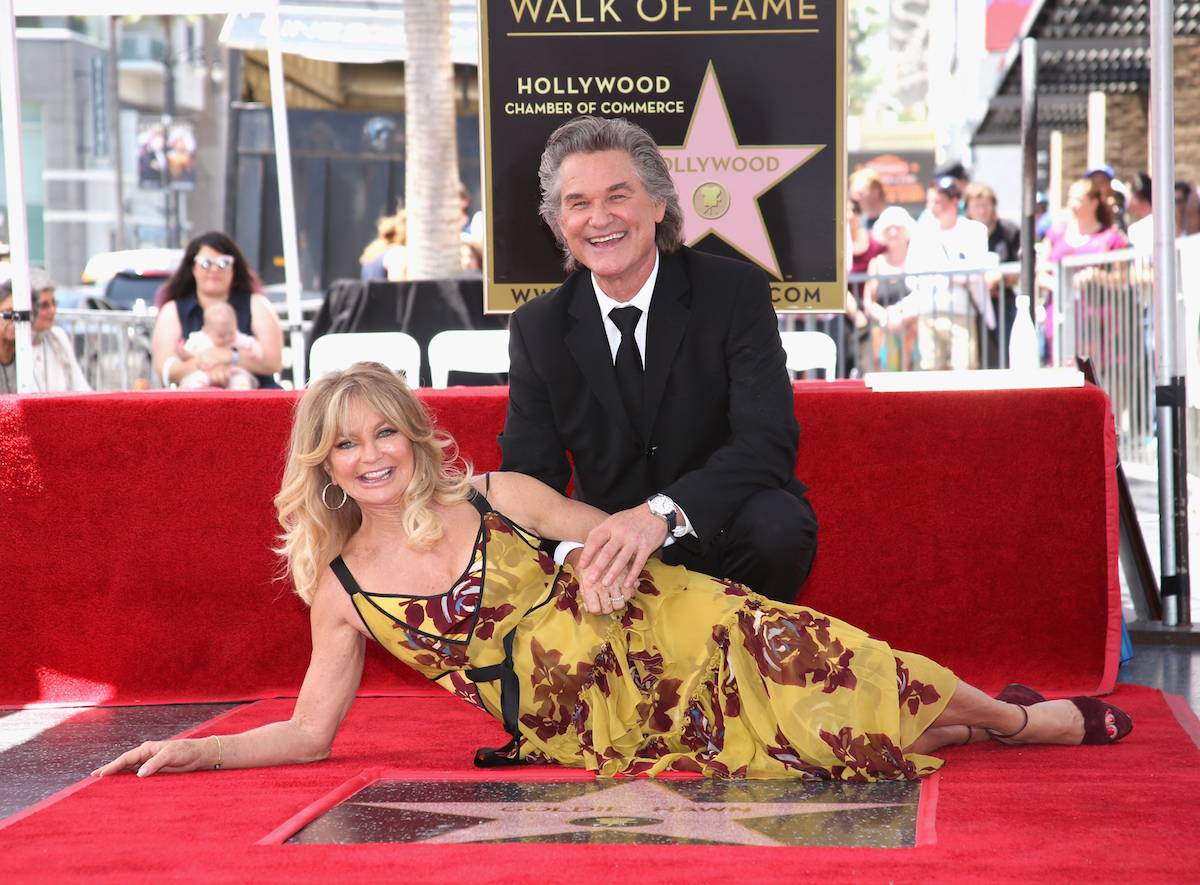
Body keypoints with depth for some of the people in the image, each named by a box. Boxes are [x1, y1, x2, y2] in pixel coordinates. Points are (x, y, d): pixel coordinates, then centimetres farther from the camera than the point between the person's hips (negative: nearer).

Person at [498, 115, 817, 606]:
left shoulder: (737, 290, -9)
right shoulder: (537, 327, -1)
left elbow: (768, 443, -21)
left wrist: (662, 513, -39)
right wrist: (577, 552, -29)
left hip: (729, 539, -2)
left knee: (774, 523, -34)